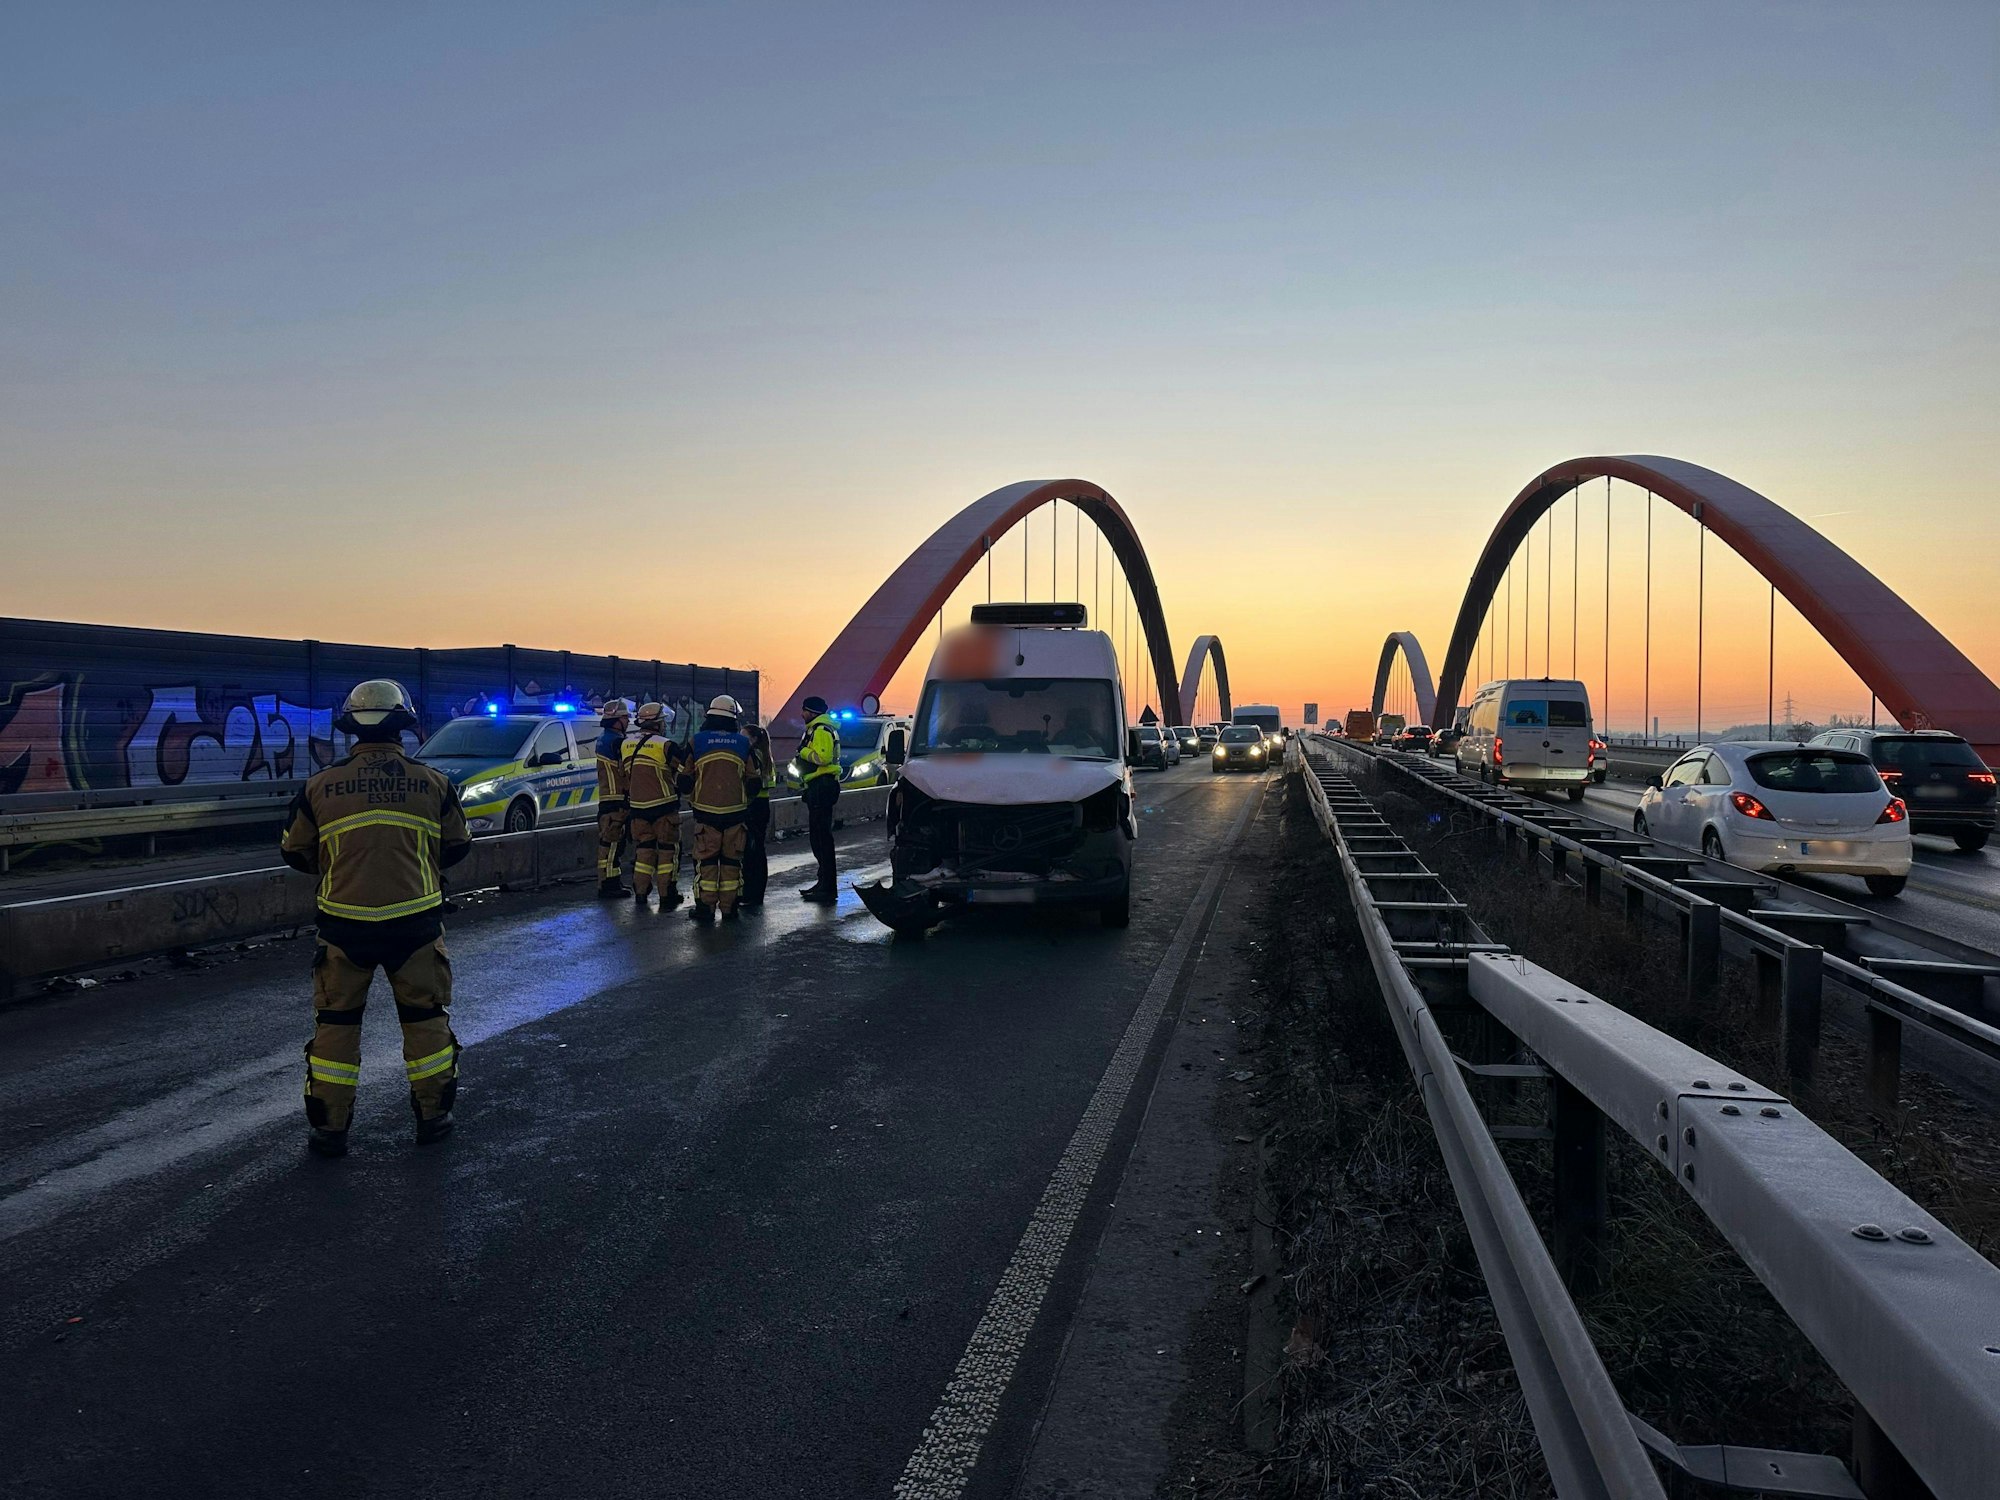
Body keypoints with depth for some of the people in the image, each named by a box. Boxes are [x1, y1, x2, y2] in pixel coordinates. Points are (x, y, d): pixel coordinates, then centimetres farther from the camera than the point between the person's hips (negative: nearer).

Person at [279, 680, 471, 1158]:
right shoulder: (433, 782, -2)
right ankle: (433, 1115, 21)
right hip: (415, 920, 0)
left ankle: (328, 1126, 18)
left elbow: (295, 853, 8)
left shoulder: (320, 786, -2)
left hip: (345, 922, 0)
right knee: (426, 1017, 14)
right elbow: (457, 846, 8)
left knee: (336, 1021, 13)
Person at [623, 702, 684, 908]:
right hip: (663, 806, -5)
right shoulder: (664, 745, -14)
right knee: (668, 849, 2)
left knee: (643, 848, 15)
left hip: (638, 806, 6)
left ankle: (640, 893, 16)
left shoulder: (627, 744, 5)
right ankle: (667, 896, 2)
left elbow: (625, 775, 14)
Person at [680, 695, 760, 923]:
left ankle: (705, 906, 3)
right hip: (736, 811, 1)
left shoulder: (696, 742, 0)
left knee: (706, 858, 4)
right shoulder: (744, 743, 2)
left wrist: (692, 797, 24)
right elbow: (753, 782, 6)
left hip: (705, 811, -1)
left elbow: (685, 781, 4)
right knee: (732, 859, 7)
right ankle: (729, 907, 8)